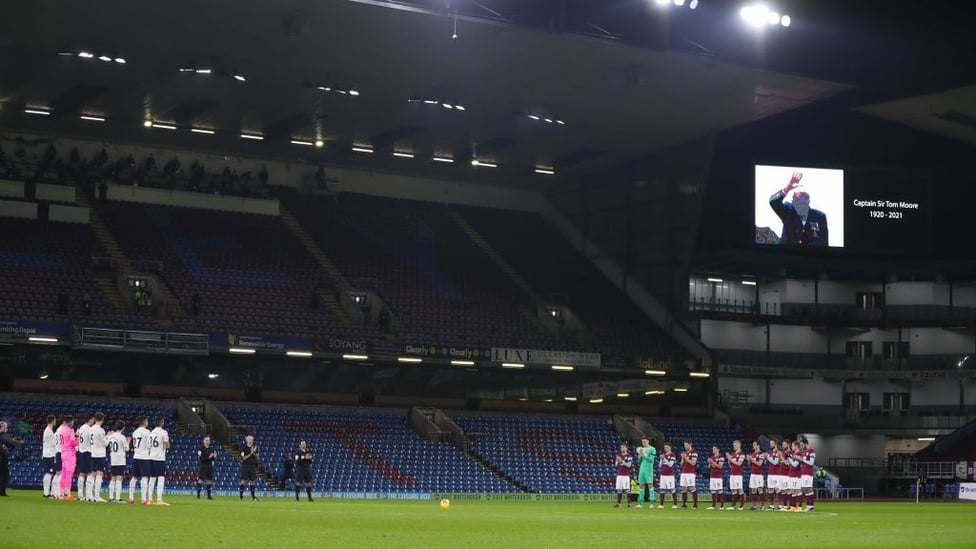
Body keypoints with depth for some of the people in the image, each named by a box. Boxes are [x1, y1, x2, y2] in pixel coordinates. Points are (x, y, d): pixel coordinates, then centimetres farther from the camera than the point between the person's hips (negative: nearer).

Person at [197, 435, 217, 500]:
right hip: (203, 466, -4)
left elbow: (214, 459, 12)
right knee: (200, 480, -8)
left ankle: (209, 495, 11)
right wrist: (208, 457, -22)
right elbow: (200, 458, -14)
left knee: (209, 481, 6)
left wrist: (214, 457, -10)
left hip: (210, 466, 4)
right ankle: (198, 495, -5)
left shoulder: (212, 449, 9)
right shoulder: (201, 448, -5)